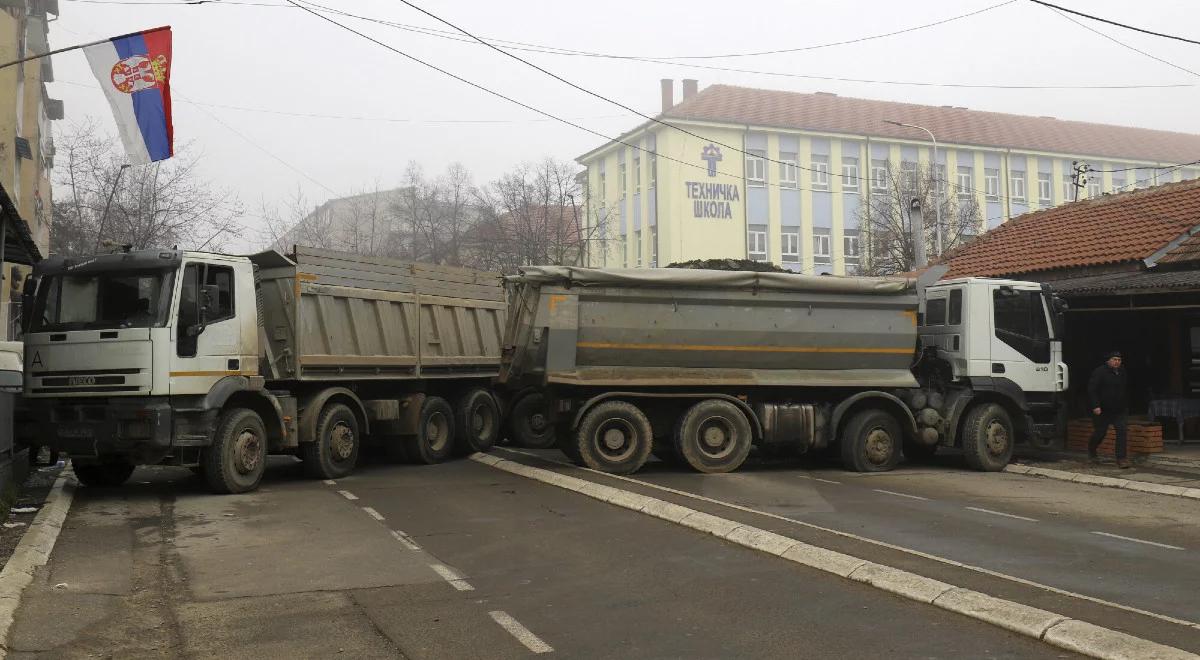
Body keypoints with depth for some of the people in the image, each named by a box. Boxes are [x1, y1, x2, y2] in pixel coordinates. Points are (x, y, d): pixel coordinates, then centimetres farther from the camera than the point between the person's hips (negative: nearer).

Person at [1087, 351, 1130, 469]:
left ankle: (1121, 459, -8)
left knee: (1122, 431, -9)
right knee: (1100, 432, 6)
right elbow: (1092, 389, -17)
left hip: (1118, 410, 5)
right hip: (1102, 410, -5)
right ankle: (1091, 450, 36)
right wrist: (1095, 406, -25)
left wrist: (1125, 406, 20)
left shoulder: (1122, 373, 9)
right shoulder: (1100, 372, -11)